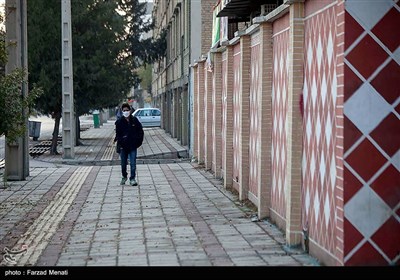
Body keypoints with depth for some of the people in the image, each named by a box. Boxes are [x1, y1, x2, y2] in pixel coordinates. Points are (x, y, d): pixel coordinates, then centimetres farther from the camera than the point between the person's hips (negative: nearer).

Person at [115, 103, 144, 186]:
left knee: (133, 164, -6)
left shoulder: (134, 120, 0)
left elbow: (141, 132, 7)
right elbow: (117, 134, -2)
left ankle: (132, 179, 2)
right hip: (123, 146, 1)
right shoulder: (119, 122, -2)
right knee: (123, 164, 13)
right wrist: (120, 142, -14)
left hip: (133, 146, -1)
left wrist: (138, 142, -1)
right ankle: (124, 177, 34)